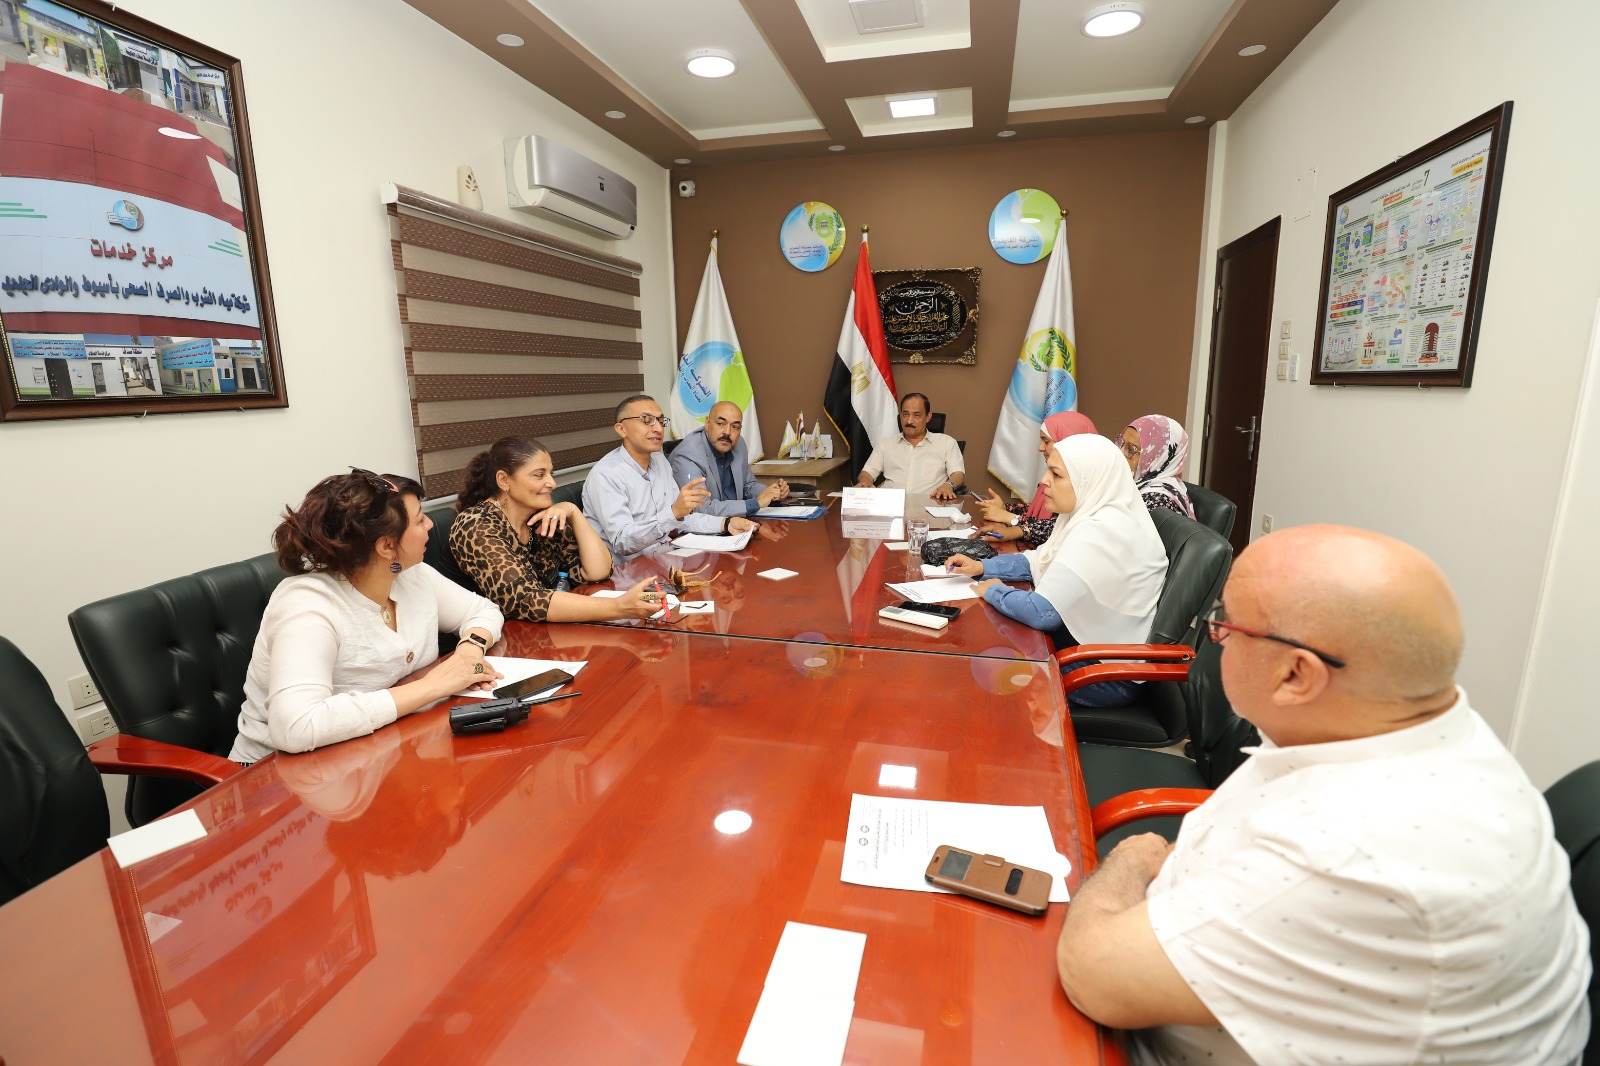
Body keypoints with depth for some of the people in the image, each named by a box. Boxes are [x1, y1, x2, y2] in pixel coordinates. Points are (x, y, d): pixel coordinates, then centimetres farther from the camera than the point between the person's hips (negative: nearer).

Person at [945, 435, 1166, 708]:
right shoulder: (1093, 515, 2)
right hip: (1090, 641, 8)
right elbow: (1039, 561, 14)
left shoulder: (1100, 533, -28)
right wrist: (981, 567, 2)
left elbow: (1042, 612, -29)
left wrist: (993, 591, -12)